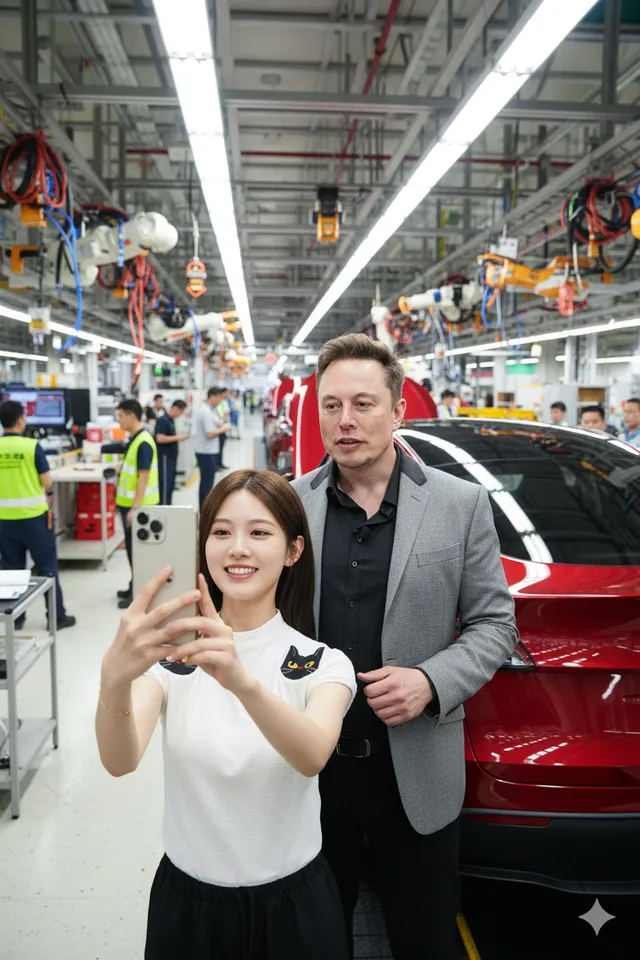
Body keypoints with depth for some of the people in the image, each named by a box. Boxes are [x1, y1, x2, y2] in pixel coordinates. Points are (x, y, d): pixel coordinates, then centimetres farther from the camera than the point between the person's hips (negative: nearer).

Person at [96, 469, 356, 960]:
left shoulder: (323, 663, -12)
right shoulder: (171, 654, -10)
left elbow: (313, 757, -32)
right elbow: (120, 762, -26)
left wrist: (242, 680, -50)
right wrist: (114, 677, -46)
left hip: (293, 903, 0)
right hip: (187, 900, 1)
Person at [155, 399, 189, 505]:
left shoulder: (171, 420, 13)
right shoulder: (163, 420, -16)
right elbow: (160, 438, -23)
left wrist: (179, 437, 8)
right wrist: (177, 437, -18)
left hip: (171, 457, 10)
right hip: (165, 457, -10)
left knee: (170, 484, 13)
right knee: (165, 484, -7)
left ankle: (167, 507, 20)